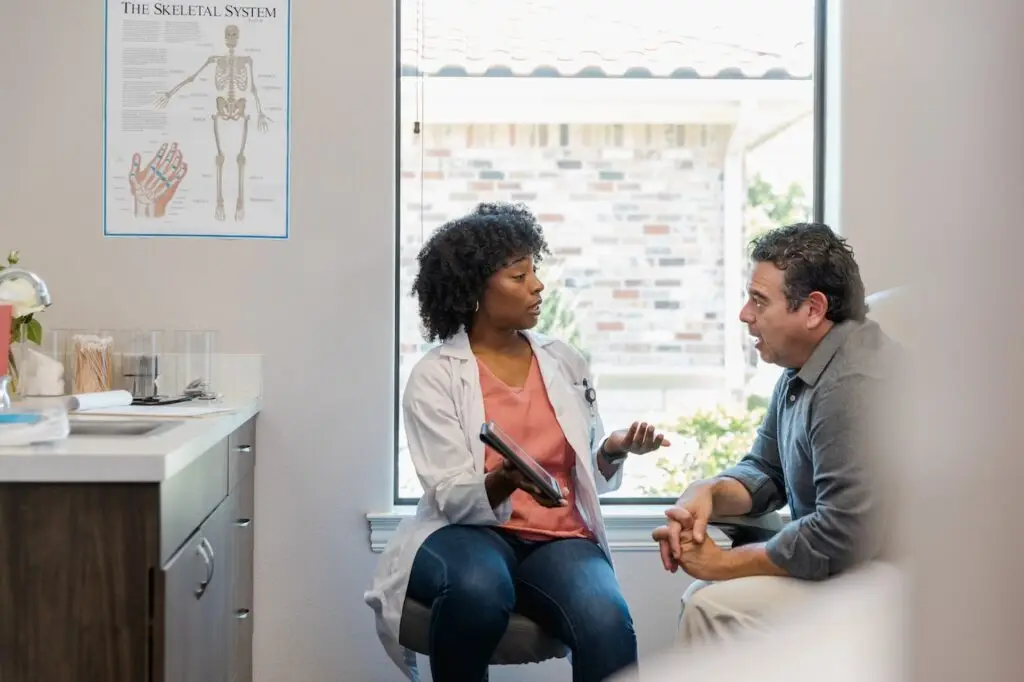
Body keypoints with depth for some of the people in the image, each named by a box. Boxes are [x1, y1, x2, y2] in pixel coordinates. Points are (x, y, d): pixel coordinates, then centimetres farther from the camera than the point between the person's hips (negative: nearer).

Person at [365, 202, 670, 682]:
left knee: (607, 626, -31)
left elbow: (589, 477, 14)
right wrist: (507, 480, -31)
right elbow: (454, 500, -11)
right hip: (468, 532, -2)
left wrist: (614, 451, -7)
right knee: (481, 588, -38)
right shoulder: (434, 377, -2)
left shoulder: (565, 362, 11)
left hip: (559, 539, 3)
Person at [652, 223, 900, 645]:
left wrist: (723, 563, -16)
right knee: (703, 599, 5)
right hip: (850, 562, 10)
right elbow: (765, 471, 16)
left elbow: (844, 538, -29)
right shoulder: (802, 371, 9)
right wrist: (709, 492, -8)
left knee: (712, 610, -18)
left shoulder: (854, 386, -25)